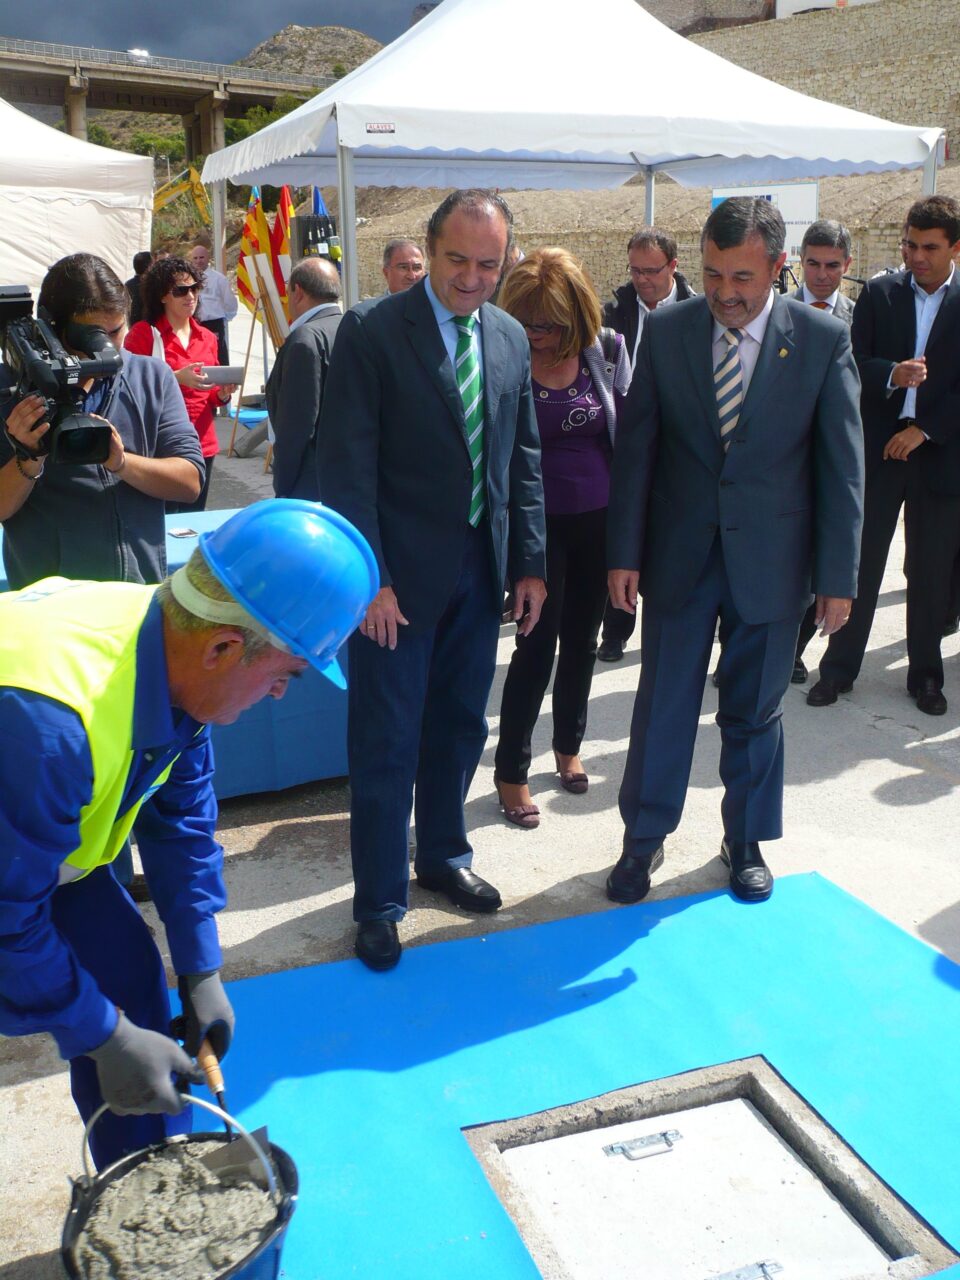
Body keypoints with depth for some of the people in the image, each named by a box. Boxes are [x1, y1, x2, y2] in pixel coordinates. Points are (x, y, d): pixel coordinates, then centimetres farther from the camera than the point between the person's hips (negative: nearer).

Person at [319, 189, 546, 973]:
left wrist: (530, 563, 7)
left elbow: (524, 460, 11)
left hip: (482, 569, 6)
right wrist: (368, 577, -17)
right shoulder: (372, 331, -9)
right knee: (386, 743, 3)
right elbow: (348, 465, -13)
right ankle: (379, 901, 18)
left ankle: (444, 856, 38)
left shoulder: (511, 338, 8)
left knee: (460, 726, 17)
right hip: (400, 576, -5)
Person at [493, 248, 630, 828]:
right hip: (538, 520, -3)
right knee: (537, 643, -3)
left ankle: (569, 746, 37)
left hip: (598, 518, 4)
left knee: (582, 638, 15)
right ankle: (512, 771, 12)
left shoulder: (607, 350, -3)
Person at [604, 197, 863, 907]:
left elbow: (843, 466, -5)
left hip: (770, 560, 0)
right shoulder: (666, 331, -4)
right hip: (679, 555, 1)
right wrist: (625, 553, -3)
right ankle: (644, 839, 27)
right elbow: (635, 447, 0)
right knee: (662, 706, 9)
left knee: (754, 711, 13)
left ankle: (747, 840, 33)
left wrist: (838, 577, -6)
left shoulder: (823, 339, -7)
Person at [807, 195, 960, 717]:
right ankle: (838, 668, 15)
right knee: (860, 563, 4)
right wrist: (892, 374, -20)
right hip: (878, 449, 1)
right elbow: (855, 366, -1)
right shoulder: (879, 293, 4)